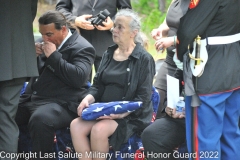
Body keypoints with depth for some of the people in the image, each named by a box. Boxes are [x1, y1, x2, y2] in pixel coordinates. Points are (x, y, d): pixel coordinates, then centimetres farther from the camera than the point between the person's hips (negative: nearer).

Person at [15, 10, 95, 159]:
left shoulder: (82, 48, -5)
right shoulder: (47, 43, 18)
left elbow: (79, 78, -20)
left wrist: (53, 56, -17)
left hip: (61, 104, -8)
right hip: (31, 99, 8)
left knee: (39, 120, -37)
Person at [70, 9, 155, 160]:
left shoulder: (144, 59, -5)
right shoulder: (109, 54, 14)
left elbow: (143, 98, -10)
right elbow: (97, 86, 14)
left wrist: (121, 113, -24)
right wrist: (87, 99, -9)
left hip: (130, 116, -5)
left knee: (99, 129, -33)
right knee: (76, 125, -24)